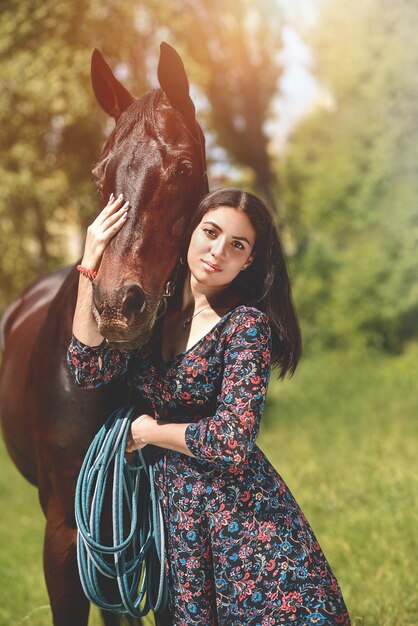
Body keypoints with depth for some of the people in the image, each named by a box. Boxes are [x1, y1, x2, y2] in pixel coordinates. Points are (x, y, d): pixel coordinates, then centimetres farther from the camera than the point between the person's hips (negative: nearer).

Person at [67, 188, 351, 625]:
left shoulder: (247, 323, -12)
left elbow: (232, 439, -20)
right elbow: (89, 369, -9)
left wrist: (148, 431, -7)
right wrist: (91, 265, -10)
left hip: (240, 507, -5)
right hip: (173, 504, 5)